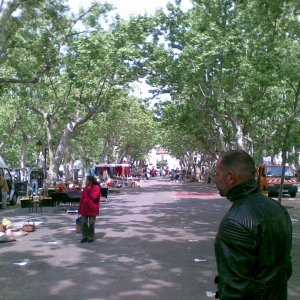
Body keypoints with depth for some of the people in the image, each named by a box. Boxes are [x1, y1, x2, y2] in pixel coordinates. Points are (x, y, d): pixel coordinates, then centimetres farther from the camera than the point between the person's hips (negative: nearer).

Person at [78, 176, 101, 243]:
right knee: (83, 223, 5)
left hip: (92, 209, -6)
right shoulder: (86, 188, 13)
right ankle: (84, 237, 15)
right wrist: (80, 208, 12)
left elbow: (94, 197, -20)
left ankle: (91, 237, 14)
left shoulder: (96, 187, -8)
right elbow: (82, 198, 13)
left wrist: (89, 190, -18)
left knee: (91, 224, 2)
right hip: (84, 208, 6)